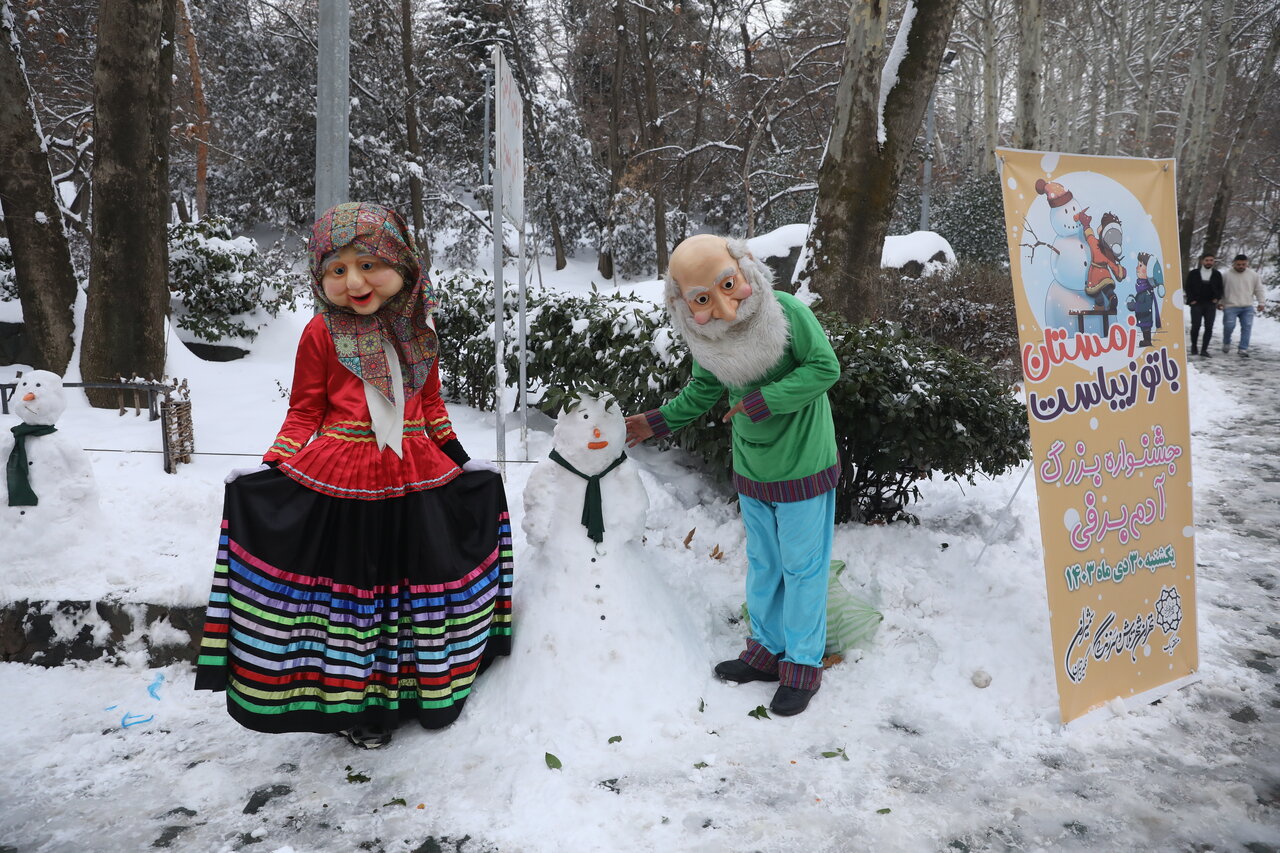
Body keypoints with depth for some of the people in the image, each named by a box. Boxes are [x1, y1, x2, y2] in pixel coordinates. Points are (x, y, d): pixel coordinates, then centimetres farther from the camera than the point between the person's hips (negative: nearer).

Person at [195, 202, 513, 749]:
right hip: (341, 479, -3)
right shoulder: (322, 332, -5)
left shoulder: (416, 329, 5)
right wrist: (274, 465, -11)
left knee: (416, 580, 13)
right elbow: (305, 411, 0)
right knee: (351, 585, 7)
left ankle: (407, 689, 33)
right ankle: (355, 703, 25)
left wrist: (456, 454, 13)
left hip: (414, 477, 4)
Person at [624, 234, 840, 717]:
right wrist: (658, 422, 4)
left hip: (804, 469, -5)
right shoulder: (708, 338, -6)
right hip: (751, 471, 5)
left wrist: (764, 401, -26)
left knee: (802, 567, 7)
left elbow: (825, 368, -20)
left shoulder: (787, 313, -22)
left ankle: (803, 664, 24)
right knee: (762, 564, 19)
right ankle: (767, 649, 37)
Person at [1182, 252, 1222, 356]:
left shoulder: (1217, 274, 8)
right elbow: (1187, 287, 6)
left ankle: (1204, 350, -2)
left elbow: (1220, 288, 16)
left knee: (1209, 327, -6)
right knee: (1195, 326, -4)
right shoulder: (1193, 273, 2)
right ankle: (1194, 345, 19)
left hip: (1211, 305, 1)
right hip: (1196, 304, -1)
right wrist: (1191, 299, -4)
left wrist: (1217, 298, 0)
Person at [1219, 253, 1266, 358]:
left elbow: (1259, 290, 12)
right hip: (1230, 307, -2)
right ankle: (1226, 343, 18)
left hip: (1247, 307, 2)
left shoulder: (1253, 275, 7)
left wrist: (1261, 302, 7)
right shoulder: (1226, 275, 1)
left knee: (1247, 328, -4)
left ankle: (1243, 349, 0)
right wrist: (1219, 302, 3)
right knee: (1229, 326, -10)